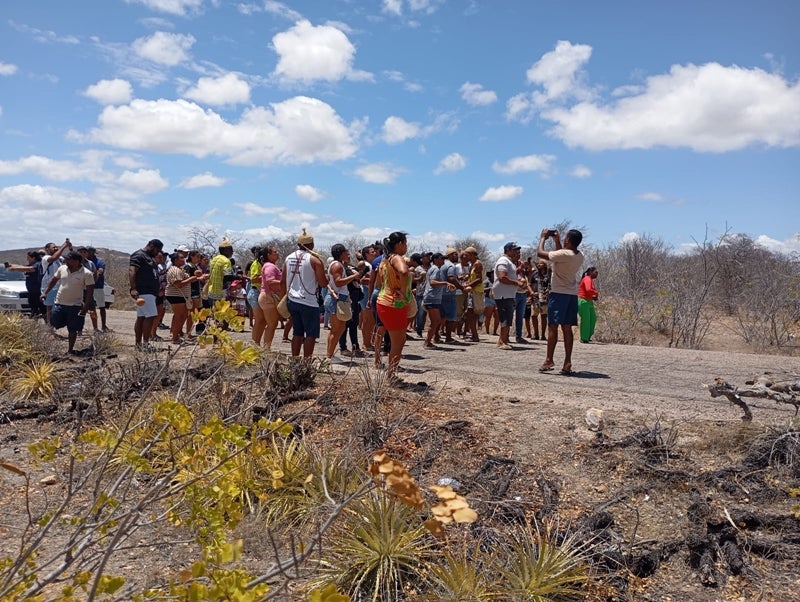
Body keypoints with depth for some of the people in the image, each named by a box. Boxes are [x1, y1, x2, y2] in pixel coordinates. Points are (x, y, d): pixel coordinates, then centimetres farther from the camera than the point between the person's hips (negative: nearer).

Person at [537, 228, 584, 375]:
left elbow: (540, 253, -12)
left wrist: (543, 238, 3)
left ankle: (549, 360, -3)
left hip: (559, 294, -7)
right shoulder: (579, 256, 9)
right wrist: (556, 241, 24)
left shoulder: (563, 254, -17)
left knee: (552, 327, -4)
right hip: (572, 295, 7)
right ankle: (567, 363, 5)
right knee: (567, 328, 7)